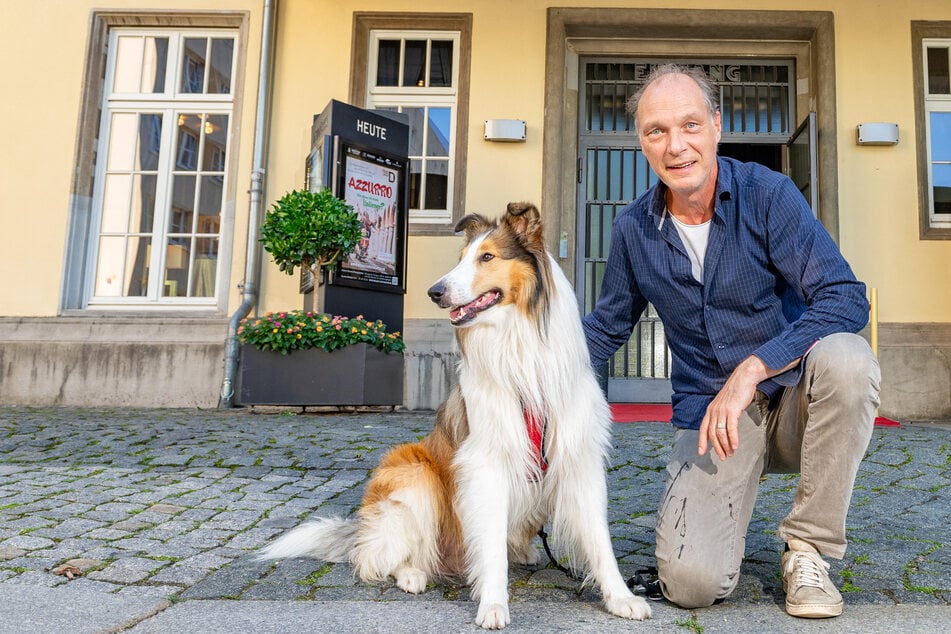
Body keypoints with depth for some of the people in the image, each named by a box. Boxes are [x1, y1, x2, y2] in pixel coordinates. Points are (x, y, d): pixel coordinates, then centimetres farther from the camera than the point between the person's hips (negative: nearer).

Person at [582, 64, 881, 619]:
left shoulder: (767, 193, -9)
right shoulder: (634, 229, 1)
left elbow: (846, 296, -17)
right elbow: (608, 328, 13)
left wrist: (752, 369, -28)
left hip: (794, 399, 0)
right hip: (708, 414, 0)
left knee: (845, 358, -36)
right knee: (691, 582, -21)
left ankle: (808, 548, -14)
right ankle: (727, 497, 16)